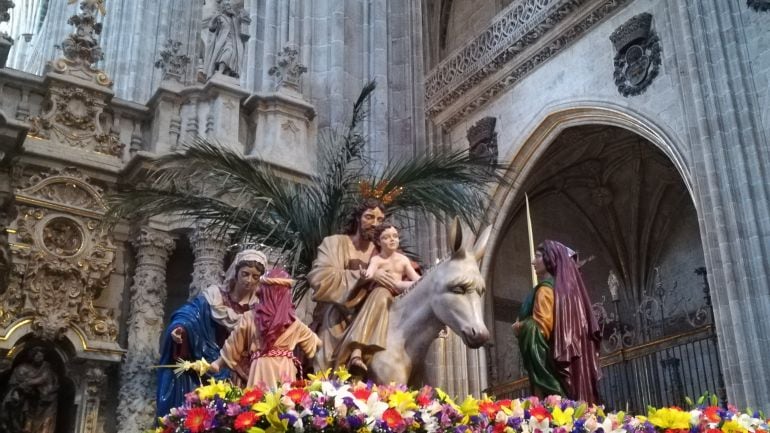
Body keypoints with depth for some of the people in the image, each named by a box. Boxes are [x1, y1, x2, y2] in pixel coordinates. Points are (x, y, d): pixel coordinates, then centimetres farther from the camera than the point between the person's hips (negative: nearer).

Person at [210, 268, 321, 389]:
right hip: (285, 370, 1)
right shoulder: (293, 321, 4)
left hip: (262, 368, -1)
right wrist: (317, 341, 45)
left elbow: (234, 345, 10)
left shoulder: (249, 317, 1)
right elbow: (311, 341, 22)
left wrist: (218, 363, 25)